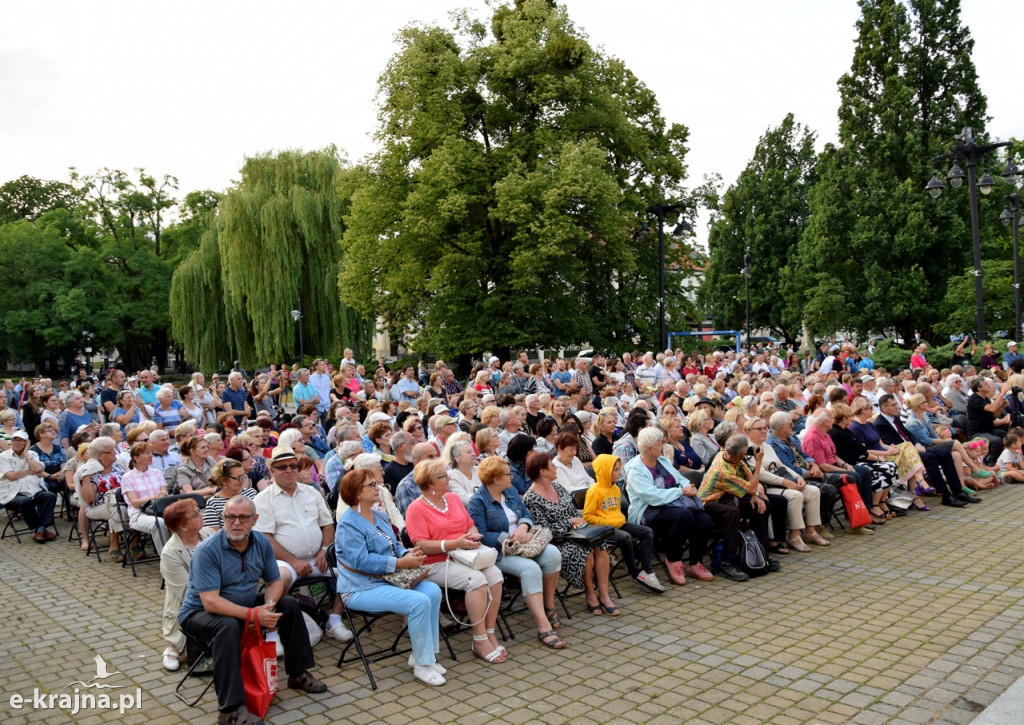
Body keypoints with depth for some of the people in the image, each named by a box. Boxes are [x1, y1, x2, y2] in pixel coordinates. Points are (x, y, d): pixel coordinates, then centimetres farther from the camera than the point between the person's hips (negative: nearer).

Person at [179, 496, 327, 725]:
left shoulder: (261, 543, -8)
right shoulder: (207, 550, -27)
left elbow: (275, 581, 0)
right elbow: (210, 602, -32)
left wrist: (268, 606, -22)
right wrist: (253, 615, -37)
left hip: (243, 605, 7)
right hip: (200, 613, -6)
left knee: (289, 605, -1)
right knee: (228, 626, -36)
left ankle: (298, 674, 15)